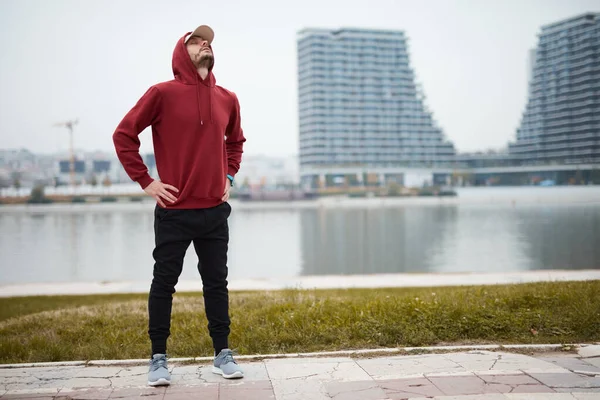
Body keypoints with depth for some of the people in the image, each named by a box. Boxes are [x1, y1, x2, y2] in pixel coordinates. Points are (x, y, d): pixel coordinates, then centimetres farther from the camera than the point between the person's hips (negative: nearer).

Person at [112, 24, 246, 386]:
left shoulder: (227, 99, 8)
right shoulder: (163, 94, -6)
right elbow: (124, 135, -5)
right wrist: (145, 180, -7)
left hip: (215, 211, 4)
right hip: (174, 211, -4)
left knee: (217, 283, 9)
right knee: (164, 283, 4)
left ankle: (223, 354, 20)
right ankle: (159, 358, 15)